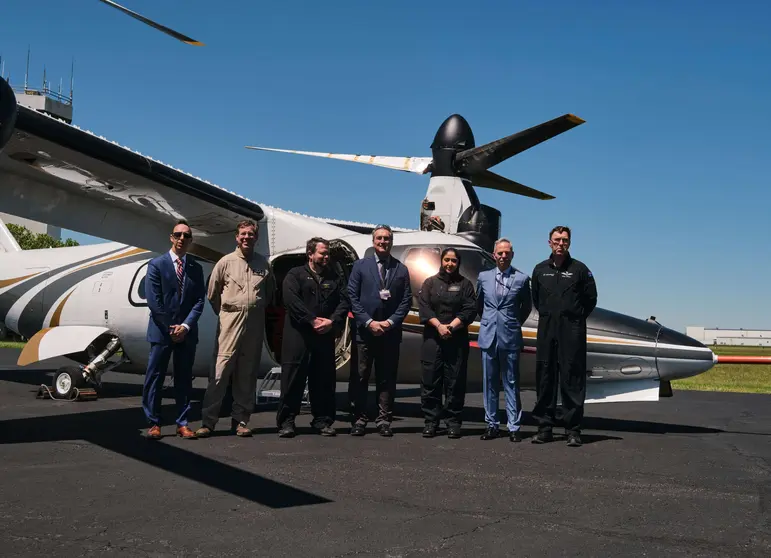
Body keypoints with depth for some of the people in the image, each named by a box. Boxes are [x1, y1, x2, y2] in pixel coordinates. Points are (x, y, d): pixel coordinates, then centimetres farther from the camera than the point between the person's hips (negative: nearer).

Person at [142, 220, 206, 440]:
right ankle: (154, 423, 7)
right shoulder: (156, 264, -1)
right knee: (154, 378, 0)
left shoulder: (196, 268, 10)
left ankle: (182, 424, 11)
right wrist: (171, 327, -9)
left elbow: (199, 301, 3)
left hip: (187, 332, 3)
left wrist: (185, 326, -10)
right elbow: (153, 301, -7)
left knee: (184, 379, 6)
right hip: (161, 330, -3)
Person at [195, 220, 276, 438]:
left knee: (248, 373, 6)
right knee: (221, 369, -8)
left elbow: (270, 291, 21)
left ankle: (240, 420, 14)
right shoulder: (226, 262, 2)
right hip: (230, 322, -3)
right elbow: (213, 293, 9)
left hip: (255, 323, 3)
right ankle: (208, 421, -6)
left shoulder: (263, 264, 8)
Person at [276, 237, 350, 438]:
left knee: (324, 379, 6)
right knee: (293, 377, -3)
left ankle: (322, 421, 13)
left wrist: (332, 321, -10)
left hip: (325, 336, 4)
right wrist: (312, 320, -16)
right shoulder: (295, 275, 5)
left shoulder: (335, 278, 18)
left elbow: (344, 301, 7)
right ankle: (286, 421, 2)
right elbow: (291, 300, -9)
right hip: (298, 334, -4)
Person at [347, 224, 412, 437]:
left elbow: (406, 300, 5)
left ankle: (384, 420, 10)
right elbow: (352, 297, 0)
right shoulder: (360, 266, 7)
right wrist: (369, 322, -9)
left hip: (390, 332, 1)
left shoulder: (401, 269, 11)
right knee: (359, 378, 0)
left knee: (387, 379, 5)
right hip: (364, 331, -1)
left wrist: (390, 322, -8)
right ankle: (359, 420, 6)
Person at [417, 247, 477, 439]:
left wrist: (451, 326, -12)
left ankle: (453, 422, 5)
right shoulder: (430, 283, 13)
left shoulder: (465, 284, 11)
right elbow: (424, 308, 1)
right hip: (432, 339, 1)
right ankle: (431, 421, 5)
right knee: (430, 381, 0)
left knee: (455, 383, -1)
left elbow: (470, 310, 0)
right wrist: (439, 326, -12)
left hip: (457, 340, -1)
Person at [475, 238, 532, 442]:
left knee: (511, 384, 2)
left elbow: (526, 307, 11)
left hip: (510, 337, -3)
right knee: (489, 383, 7)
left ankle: (514, 427, 6)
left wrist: (515, 323, 8)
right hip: (488, 335, 3)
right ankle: (491, 425, 15)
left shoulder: (522, 279, -1)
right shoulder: (484, 277, 7)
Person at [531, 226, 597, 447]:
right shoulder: (540, 270, 9)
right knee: (545, 379, 5)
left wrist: (576, 318, 7)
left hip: (572, 331, -3)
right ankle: (544, 427, 12)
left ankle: (573, 430, 1)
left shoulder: (579, 269, 1)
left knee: (572, 380, -3)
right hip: (546, 331, 3)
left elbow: (591, 298, 7)